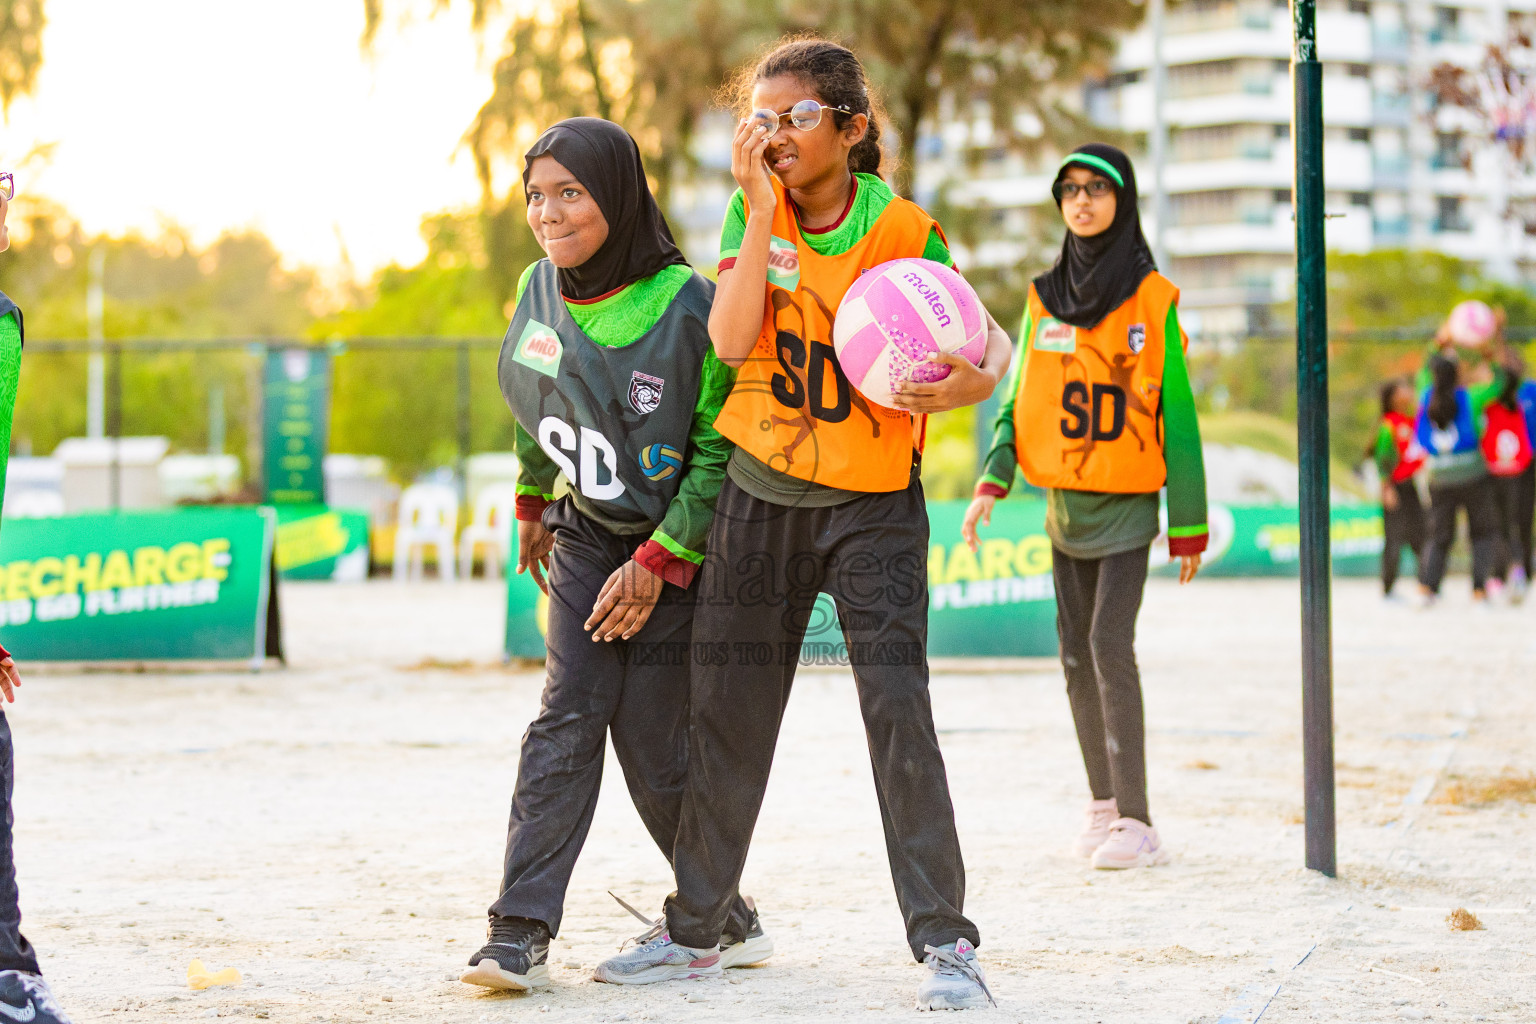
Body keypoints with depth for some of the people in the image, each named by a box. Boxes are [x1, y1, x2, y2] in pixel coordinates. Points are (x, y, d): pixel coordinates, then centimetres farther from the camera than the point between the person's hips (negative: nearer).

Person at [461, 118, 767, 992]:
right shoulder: (540, 291, -2)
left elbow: (721, 450, -16)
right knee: (570, 715, -10)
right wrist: (533, 502, 25)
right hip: (584, 535, 4)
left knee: (653, 743, -2)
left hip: (673, 551, -4)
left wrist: (658, 562, -17)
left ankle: (721, 912, 20)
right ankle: (523, 929, -13)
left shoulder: (687, 307, -20)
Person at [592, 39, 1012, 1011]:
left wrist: (975, 380, -28)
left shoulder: (902, 231, -10)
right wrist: (762, 212, -19)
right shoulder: (756, 209, -2)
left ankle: (945, 940, -7)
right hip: (760, 494, 4)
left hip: (871, 504, -3)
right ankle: (695, 926, 23)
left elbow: (989, 341, -5)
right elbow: (732, 338, -16)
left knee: (898, 710, -12)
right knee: (728, 712, 10)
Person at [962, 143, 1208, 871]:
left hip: (1127, 506, -5)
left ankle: (1136, 821, -14)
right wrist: (993, 482, -7)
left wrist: (1189, 527, -5)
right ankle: (1103, 803, 16)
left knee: (1110, 646, -15)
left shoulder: (1152, 301, -5)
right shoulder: (1044, 300, 8)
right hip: (1064, 504, 5)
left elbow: (1177, 417, -4)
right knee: (1077, 656, 7)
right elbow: (1018, 401, 9)